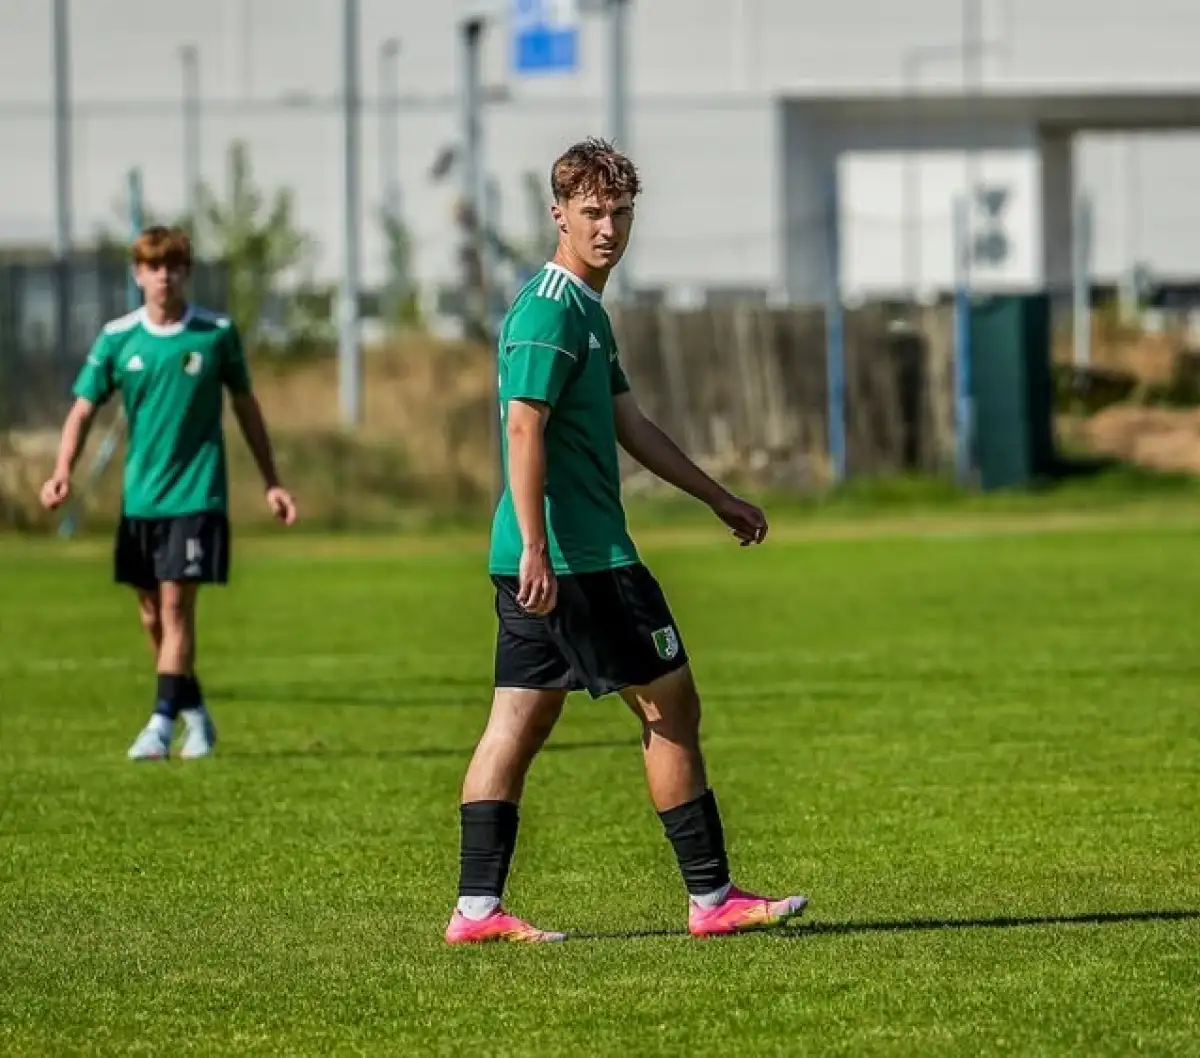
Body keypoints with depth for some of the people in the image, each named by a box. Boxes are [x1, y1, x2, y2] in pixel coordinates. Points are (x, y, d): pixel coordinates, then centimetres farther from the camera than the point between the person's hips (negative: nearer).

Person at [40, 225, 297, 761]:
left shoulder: (217, 333, -2)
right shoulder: (116, 338, 1)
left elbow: (245, 405, 10)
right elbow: (84, 409, 1)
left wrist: (271, 482, 12)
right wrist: (63, 470, -17)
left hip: (196, 494, -3)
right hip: (139, 495, 3)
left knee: (176, 603, -12)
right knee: (151, 613, 8)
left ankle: (162, 723, -12)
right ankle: (195, 715, 24)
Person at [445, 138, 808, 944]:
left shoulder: (587, 311, 18)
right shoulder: (549, 310, -13)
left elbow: (630, 426, 26)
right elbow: (524, 429, -21)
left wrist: (719, 498, 30)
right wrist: (537, 549, -26)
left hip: (554, 556, 10)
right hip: (581, 559, -10)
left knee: (519, 721, 6)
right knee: (671, 708, -2)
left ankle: (478, 908, 4)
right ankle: (713, 898, 3)